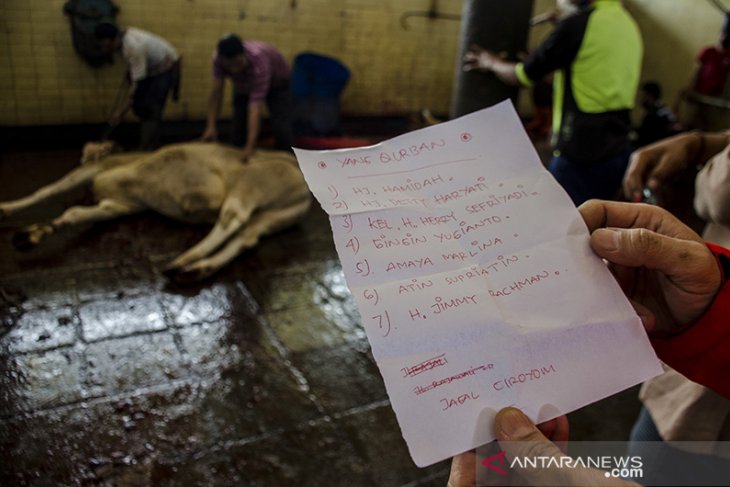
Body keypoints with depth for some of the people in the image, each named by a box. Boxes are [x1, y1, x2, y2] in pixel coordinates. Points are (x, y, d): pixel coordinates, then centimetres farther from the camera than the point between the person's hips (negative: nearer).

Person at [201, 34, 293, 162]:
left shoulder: (258, 62, -43)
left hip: (277, 84, -4)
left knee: (281, 130, -20)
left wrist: (250, 146, -50)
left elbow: (255, 107, -46)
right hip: (244, 86, 4)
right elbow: (216, 92, -25)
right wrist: (211, 126, -34)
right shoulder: (218, 58, -31)